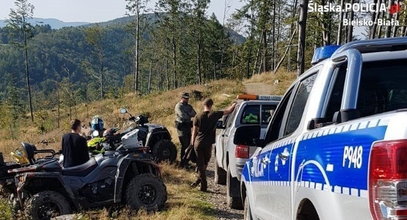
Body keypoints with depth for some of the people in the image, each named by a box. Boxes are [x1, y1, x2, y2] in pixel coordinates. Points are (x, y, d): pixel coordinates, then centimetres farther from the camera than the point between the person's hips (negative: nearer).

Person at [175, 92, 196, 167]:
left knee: (187, 144, 10)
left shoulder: (189, 106, 16)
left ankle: (186, 161, 19)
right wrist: (190, 115, -5)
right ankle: (183, 162, -7)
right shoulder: (178, 106, -9)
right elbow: (182, 115, -21)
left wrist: (188, 114, -15)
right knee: (184, 145, -11)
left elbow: (194, 114, 4)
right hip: (182, 126, -8)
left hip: (188, 126, 8)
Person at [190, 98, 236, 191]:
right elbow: (228, 111, 2)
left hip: (198, 143, 1)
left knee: (200, 164, 5)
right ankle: (199, 180, 19)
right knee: (205, 163, 19)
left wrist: (192, 142, 11)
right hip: (208, 143, 0)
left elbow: (194, 130, 1)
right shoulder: (215, 115, -4)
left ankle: (203, 185, 2)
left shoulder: (198, 117, -1)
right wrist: (234, 104, 19)